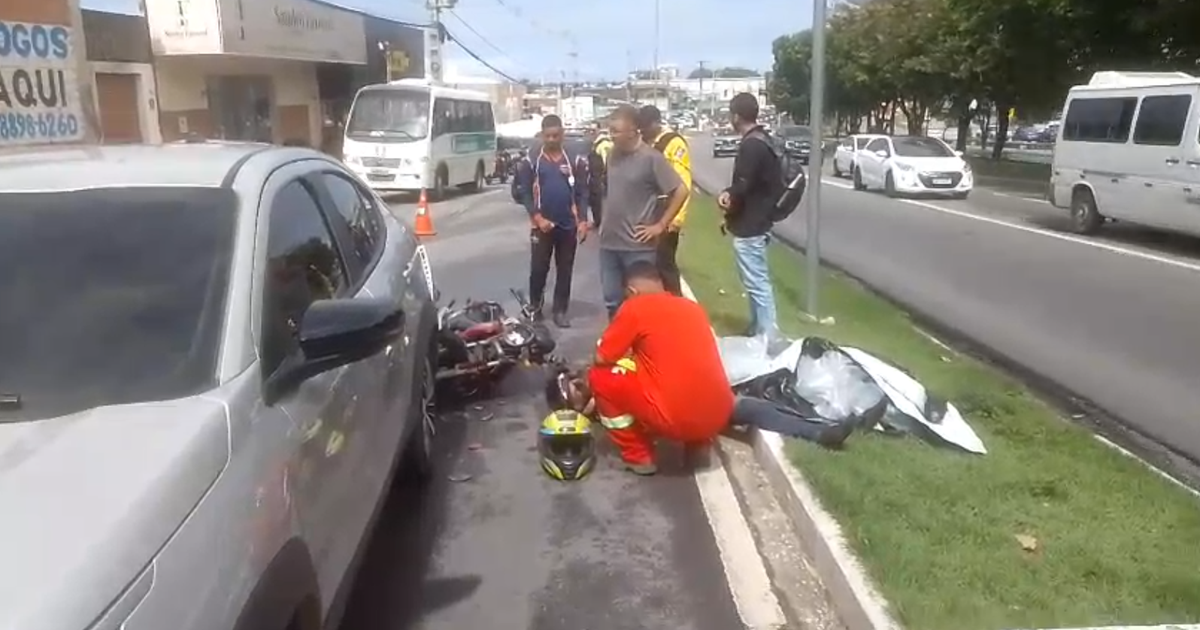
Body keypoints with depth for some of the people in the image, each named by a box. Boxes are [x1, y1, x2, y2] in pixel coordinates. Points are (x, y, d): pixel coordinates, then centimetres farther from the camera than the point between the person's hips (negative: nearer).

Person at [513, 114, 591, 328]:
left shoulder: (575, 160, 3)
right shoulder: (531, 160, -1)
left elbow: (582, 192, 3)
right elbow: (523, 192, -3)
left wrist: (583, 220, -7)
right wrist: (538, 218, -13)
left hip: (569, 225, 1)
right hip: (542, 224, -1)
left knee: (565, 270, 7)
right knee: (538, 269, 4)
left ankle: (560, 310, 16)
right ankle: (535, 308, 19)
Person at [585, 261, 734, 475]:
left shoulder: (635, 307, -3)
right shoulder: (692, 307, 16)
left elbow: (601, 358, 3)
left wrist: (625, 356, 25)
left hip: (677, 419, -7)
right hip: (720, 416, 7)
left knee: (600, 377, 9)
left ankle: (639, 457, 13)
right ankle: (698, 443, 22)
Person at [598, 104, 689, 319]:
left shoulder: (651, 158, -13)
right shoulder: (613, 154, 7)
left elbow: (681, 191, -13)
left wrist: (660, 225, -11)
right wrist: (605, 221, 12)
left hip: (638, 247, -6)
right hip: (609, 243, 6)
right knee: (612, 301, 15)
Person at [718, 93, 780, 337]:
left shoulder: (750, 146, -21)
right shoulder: (761, 140, 11)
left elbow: (743, 187, -23)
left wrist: (728, 200, -3)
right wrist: (730, 193, -1)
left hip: (748, 226, -11)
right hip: (757, 222, 11)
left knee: (757, 285, -6)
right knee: (757, 282, 19)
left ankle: (767, 336, -2)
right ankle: (758, 330, 31)